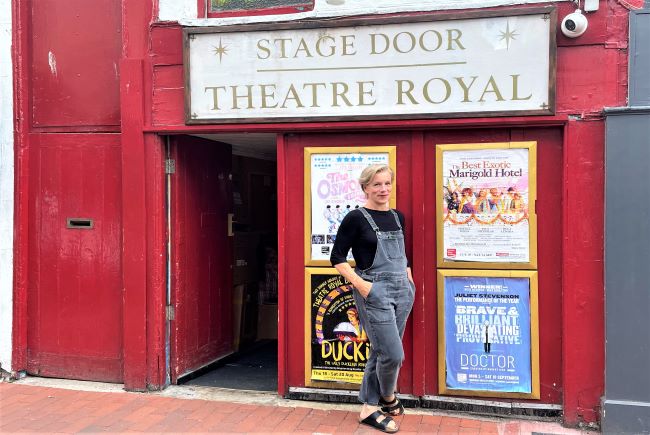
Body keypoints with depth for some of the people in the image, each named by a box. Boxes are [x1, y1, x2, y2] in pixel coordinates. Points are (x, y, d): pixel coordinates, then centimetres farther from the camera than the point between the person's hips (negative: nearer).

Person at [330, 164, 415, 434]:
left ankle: (369, 408, 24)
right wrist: (359, 284, -16)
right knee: (393, 354, -9)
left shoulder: (397, 217, 11)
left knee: (380, 352, 11)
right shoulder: (356, 218, -8)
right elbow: (337, 257, -7)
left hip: (402, 291, 6)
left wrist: (409, 280, 13)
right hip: (374, 292, -6)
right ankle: (388, 397, 20)